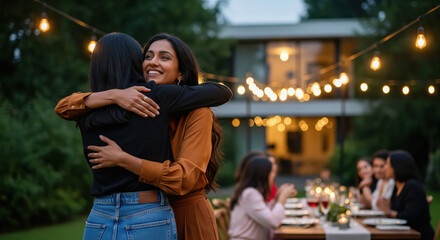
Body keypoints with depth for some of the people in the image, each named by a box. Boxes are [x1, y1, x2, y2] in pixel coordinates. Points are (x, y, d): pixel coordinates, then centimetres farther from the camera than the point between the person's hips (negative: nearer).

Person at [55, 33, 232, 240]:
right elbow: (64, 107, -6)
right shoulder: (134, 108, 1)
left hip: (187, 217, -4)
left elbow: (184, 178, -24)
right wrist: (114, 95, -23)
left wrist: (121, 159, -27)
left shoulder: (197, 113, -13)